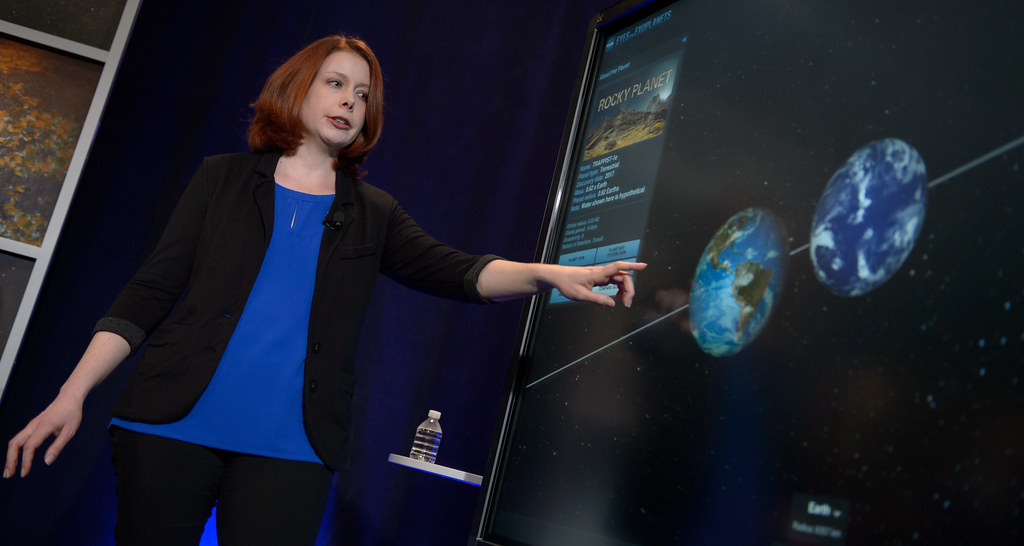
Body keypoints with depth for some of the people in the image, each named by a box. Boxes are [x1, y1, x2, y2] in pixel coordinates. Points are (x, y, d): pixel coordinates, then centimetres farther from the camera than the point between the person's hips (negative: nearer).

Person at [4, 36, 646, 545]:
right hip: (170, 426, 0)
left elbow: (455, 270, 1)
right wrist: (73, 394, -2)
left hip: (290, 447, 1)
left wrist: (548, 273, -19)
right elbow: (152, 288, 6)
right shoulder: (224, 178, 11)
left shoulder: (372, 215, 15)